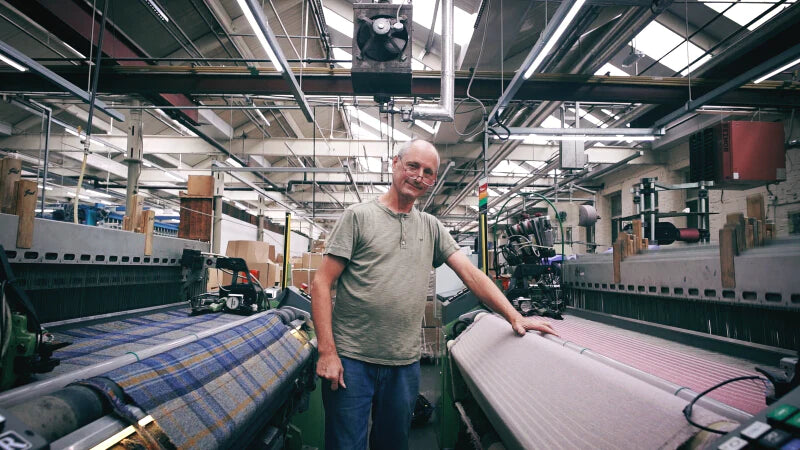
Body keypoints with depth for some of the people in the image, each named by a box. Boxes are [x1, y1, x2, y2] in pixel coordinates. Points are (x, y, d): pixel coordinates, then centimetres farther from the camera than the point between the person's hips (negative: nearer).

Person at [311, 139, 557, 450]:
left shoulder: (431, 228, 11)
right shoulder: (359, 216, -3)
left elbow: (470, 272, 6)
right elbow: (322, 284, -6)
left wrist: (514, 317, -5)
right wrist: (327, 352, -13)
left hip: (405, 363, 4)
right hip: (351, 360, -4)